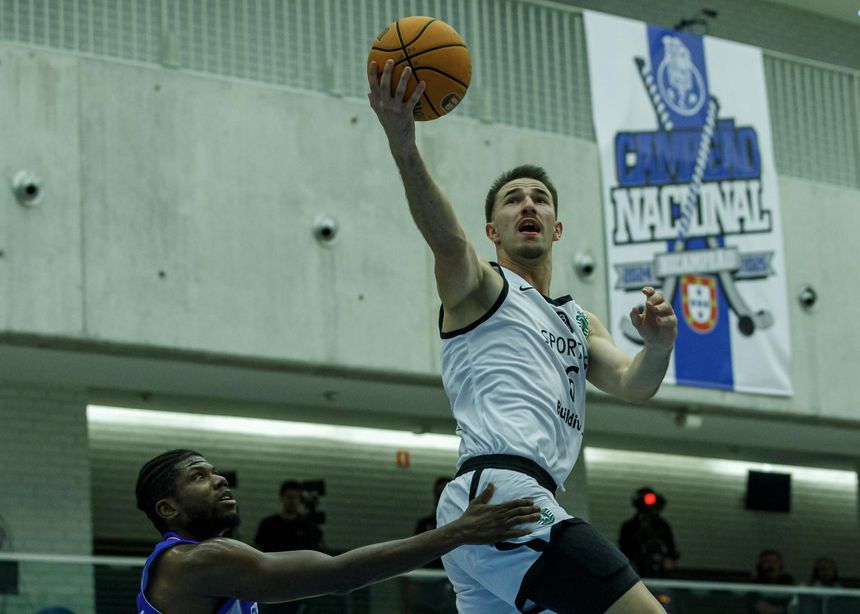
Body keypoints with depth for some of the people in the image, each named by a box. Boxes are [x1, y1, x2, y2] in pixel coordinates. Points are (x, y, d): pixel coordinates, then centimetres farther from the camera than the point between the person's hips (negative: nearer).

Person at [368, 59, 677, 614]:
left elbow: (633, 385, 14)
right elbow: (447, 239, -14)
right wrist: (405, 149, -32)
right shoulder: (482, 287, 10)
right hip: (500, 489, -9)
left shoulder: (579, 323, 32)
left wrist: (659, 345, -10)